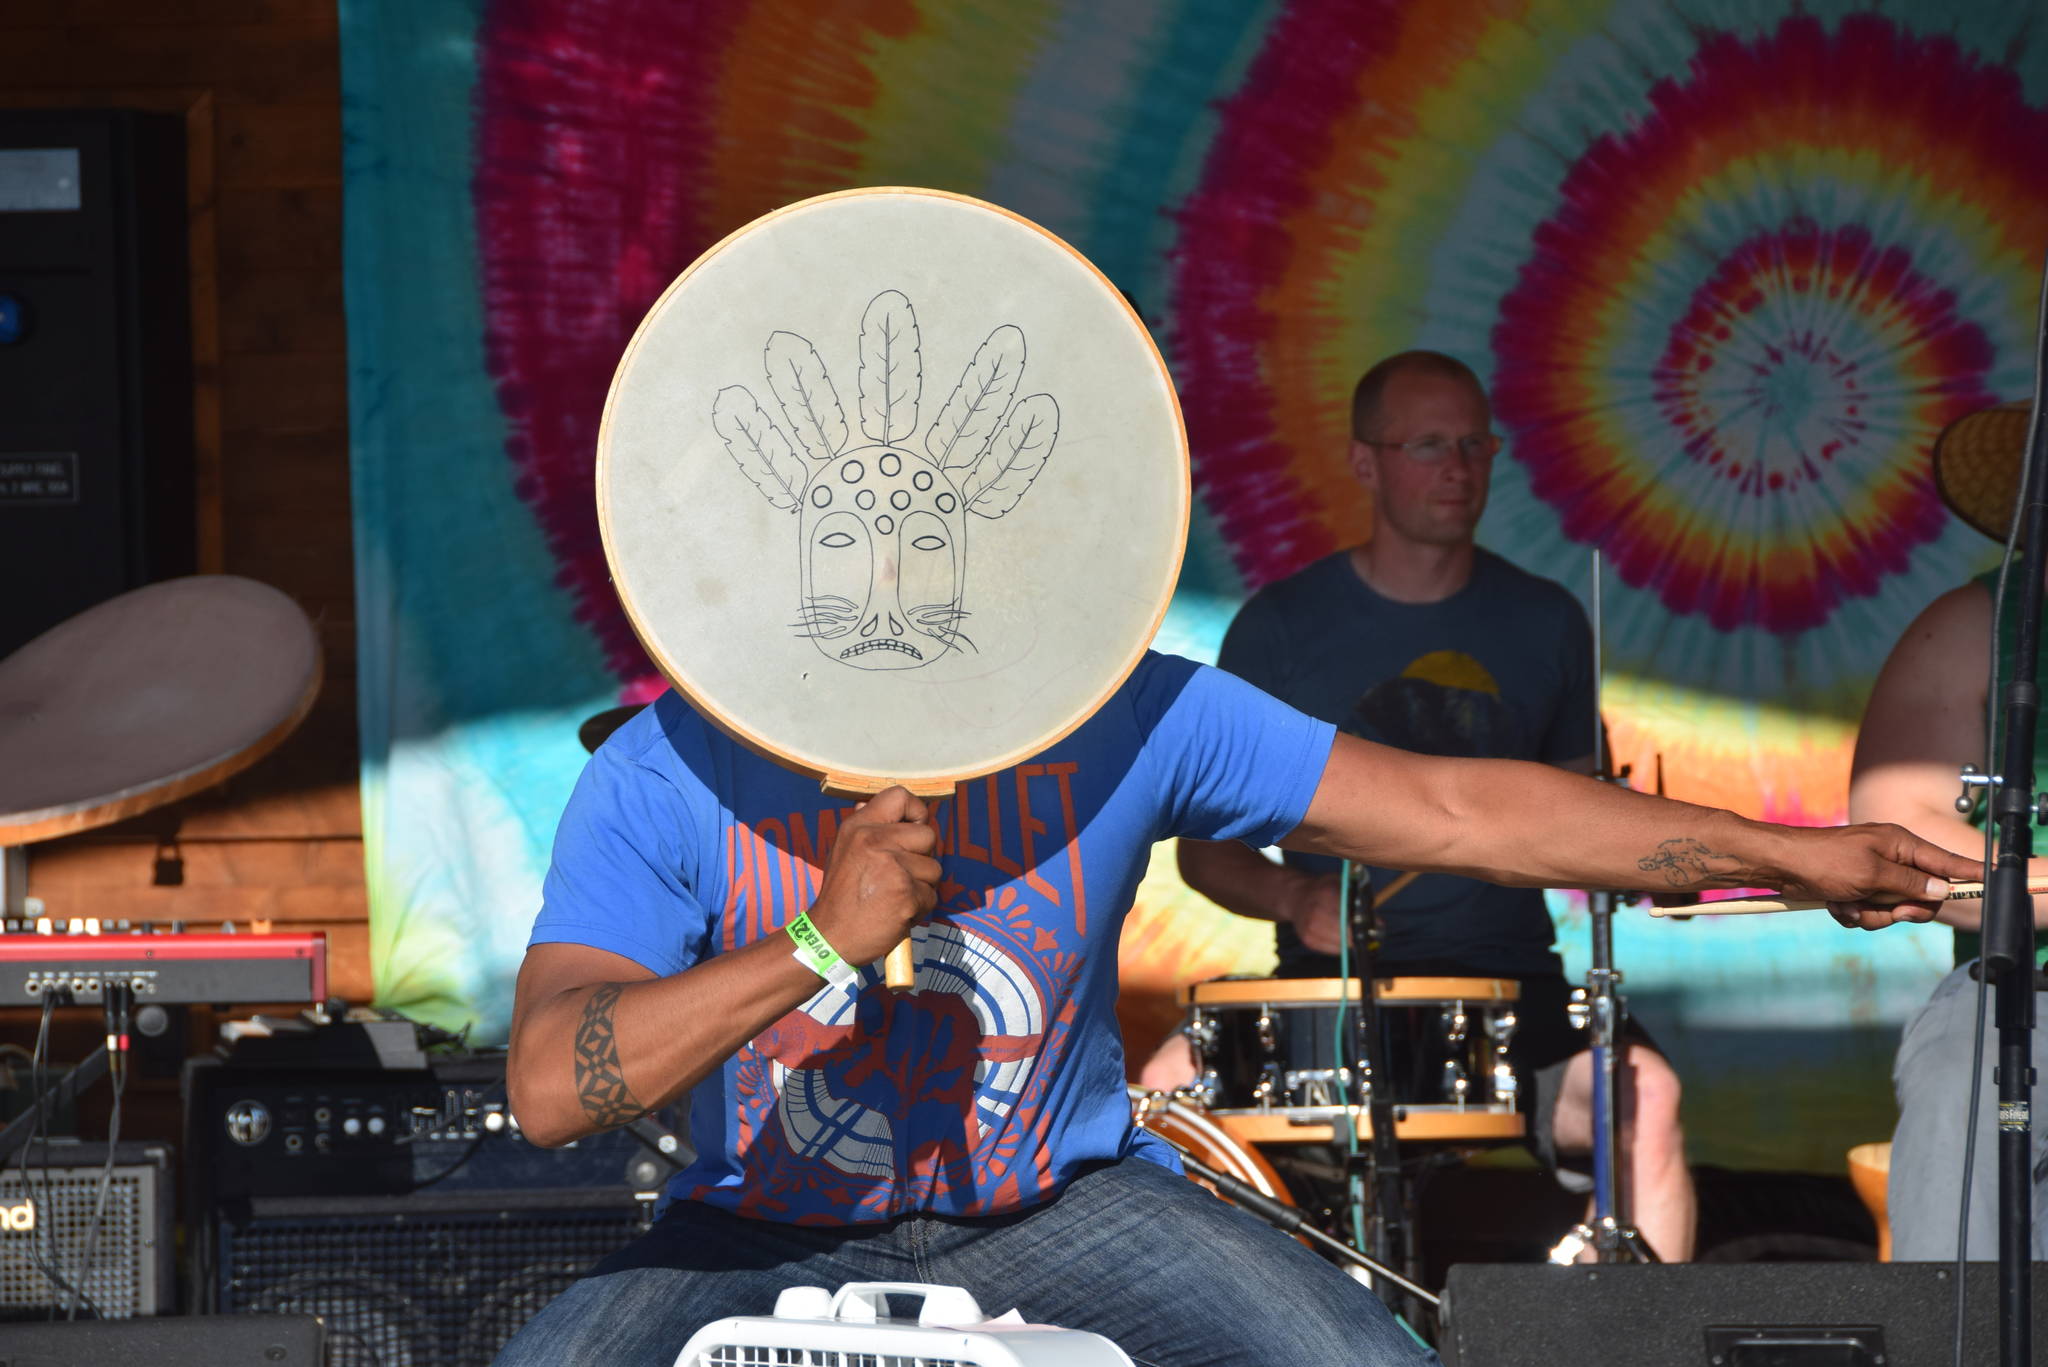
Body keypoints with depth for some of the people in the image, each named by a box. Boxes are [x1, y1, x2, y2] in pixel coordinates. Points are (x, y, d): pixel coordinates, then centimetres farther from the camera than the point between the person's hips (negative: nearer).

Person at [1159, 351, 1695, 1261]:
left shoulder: (1543, 623, 10)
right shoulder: (1280, 628, 4)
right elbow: (1207, 844, 7)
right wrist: (1295, 898, -13)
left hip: (1507, 979, 1)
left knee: (1644, 1091, -30)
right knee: (1171, 1086, -29)